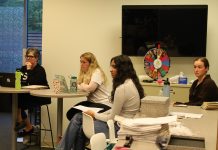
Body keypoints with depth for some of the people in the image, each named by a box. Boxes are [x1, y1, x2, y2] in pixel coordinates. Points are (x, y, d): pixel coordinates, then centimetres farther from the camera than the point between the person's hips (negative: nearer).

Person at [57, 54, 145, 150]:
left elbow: (112, 118, -18)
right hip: (119, 121, 9)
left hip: (118, 127, -9)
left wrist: (95, 115, -2)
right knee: (78, 118, 8)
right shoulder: (130, 83, 7)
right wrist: (98, 115, 8)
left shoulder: (122, 88, -23)